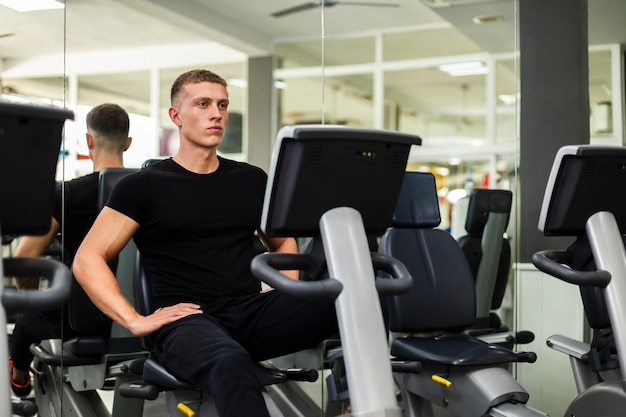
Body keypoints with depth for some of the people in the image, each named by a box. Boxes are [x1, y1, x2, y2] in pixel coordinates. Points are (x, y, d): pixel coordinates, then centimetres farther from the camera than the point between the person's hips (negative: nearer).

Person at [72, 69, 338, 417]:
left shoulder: (252, 179, 17)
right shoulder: (145, 186, 5)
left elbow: (283, 243, 31)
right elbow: (88, 260, 1)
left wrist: (287, 295, 11)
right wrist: (135, 320, -10)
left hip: (255, 310, 5)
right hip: (190, 319, -4)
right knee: (232, 362, -42)